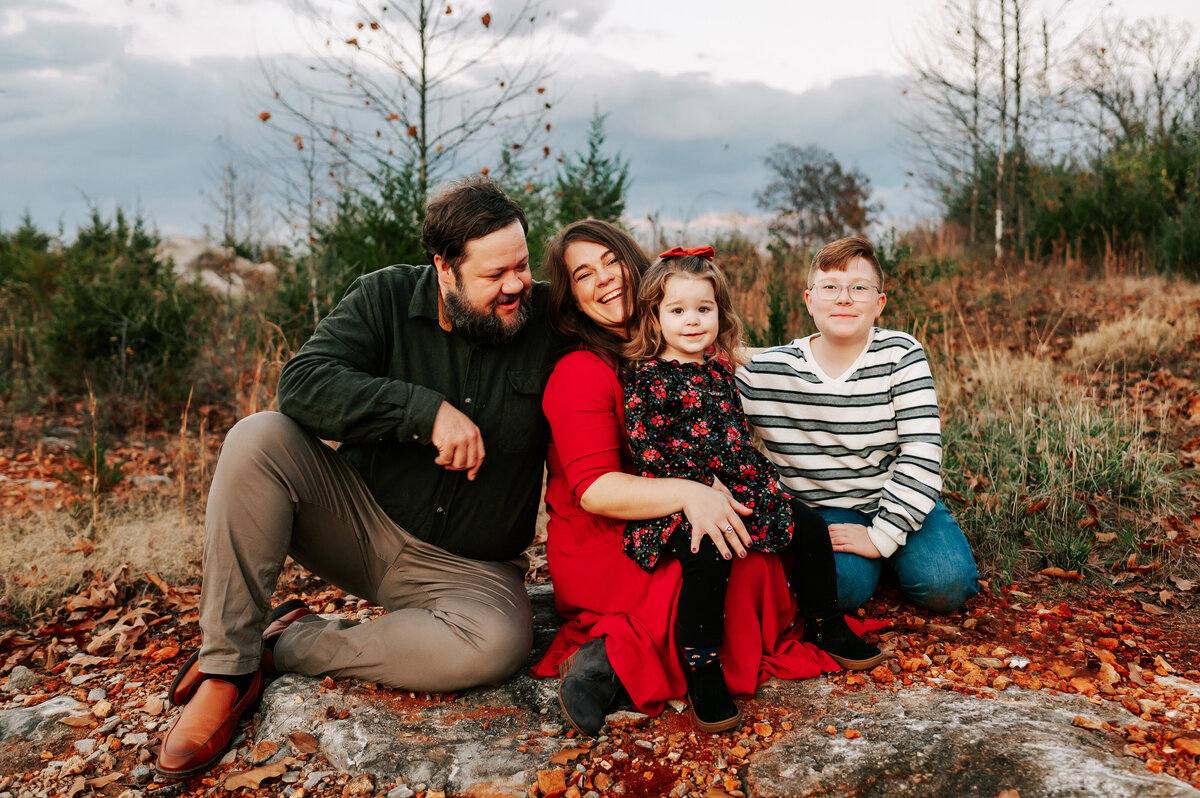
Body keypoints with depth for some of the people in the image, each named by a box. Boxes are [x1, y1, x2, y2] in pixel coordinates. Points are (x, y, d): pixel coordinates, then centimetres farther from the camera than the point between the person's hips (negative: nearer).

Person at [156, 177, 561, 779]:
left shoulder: (549, 316, -5)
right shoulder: (385, 297, -7)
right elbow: (304, 382, -20)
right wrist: (429, 411, -28)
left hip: (468, 567, 0)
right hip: (358, 517, 1)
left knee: (498, 644, -33)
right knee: (258, 438, -24)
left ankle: (288, 646, -14)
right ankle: (226, 666, -17)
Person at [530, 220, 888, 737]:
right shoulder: (580, 372, -13)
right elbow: (595, 490, -22)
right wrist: (688, 493, -34)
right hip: (600, 547, -8)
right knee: (750, 573, -22)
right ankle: (612, 659, -22)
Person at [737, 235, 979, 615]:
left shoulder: (901, 355, -8)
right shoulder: (765, 372, -9)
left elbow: (921, 453, -14)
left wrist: (881, 536, -19)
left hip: (897, 501, 1)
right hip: (821, 509, -1)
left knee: (945, 585, -22)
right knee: (843, 583, -29)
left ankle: (882, 552, 11)